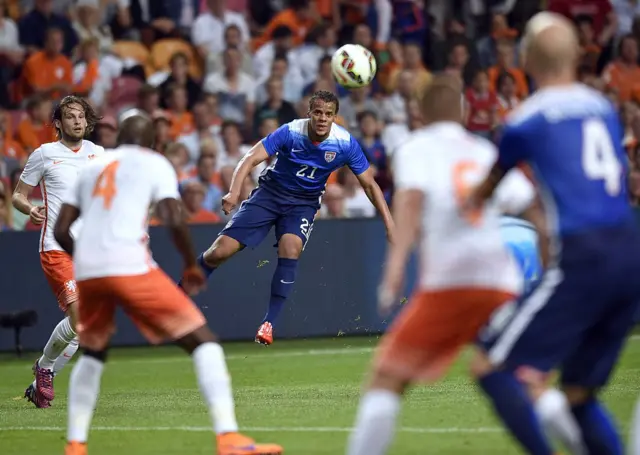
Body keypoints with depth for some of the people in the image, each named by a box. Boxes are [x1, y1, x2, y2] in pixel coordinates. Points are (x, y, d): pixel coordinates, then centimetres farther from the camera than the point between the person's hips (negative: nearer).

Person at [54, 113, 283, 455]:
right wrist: (191, 266, 12)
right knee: (202, 340, 1)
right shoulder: (155, 164, 11)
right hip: (131, 266, -5)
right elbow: (174, 221, -3)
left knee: (92, 352, 30)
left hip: (87, 270, 5)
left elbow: (61, 230, 18)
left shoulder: (91, 168, 24)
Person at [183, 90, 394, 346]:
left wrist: (389, 224, -15)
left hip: (304, 203, 1)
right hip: (270, 193, -1)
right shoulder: (290, 132, -22)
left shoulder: (345, 143, -17)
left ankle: (269, 322, -17)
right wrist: (234, 192, -45)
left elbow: (369, 184, -8)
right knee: (221, 250, -11)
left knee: (291, 248, -29)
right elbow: (251, 158, -28)